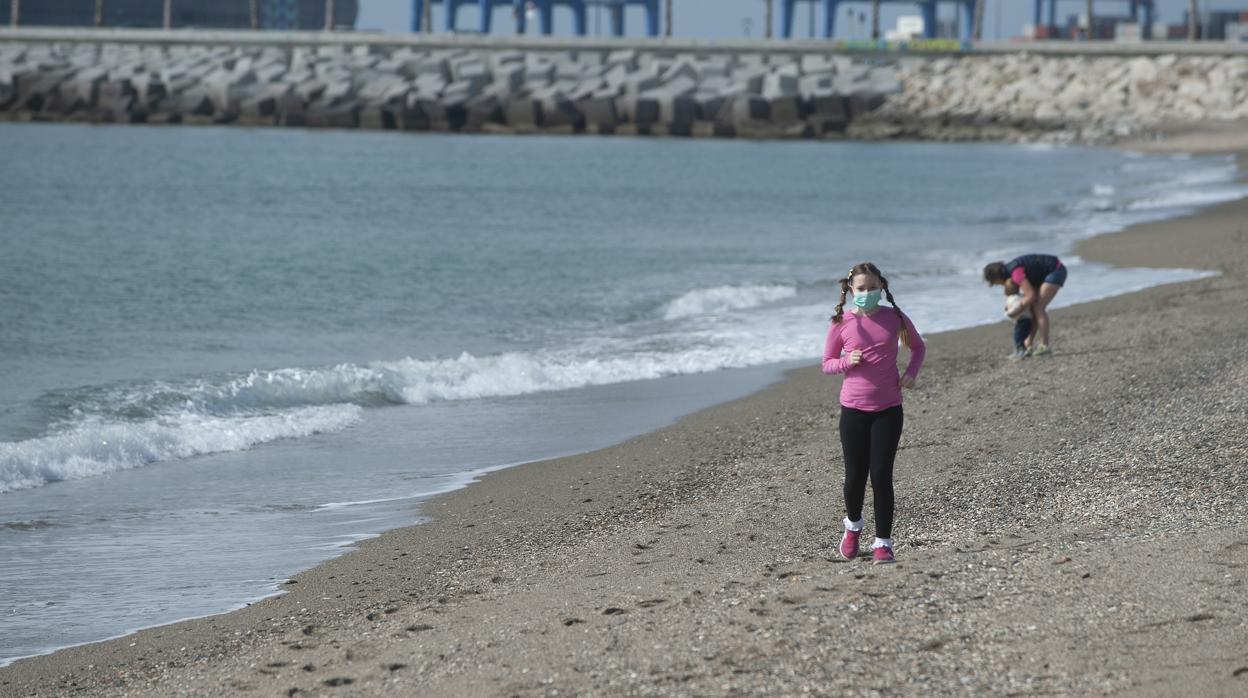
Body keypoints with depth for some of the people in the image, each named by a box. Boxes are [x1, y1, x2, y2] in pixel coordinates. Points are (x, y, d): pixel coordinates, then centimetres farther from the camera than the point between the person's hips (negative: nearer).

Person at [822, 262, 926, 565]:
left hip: (888, 409, 0)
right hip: (854, 409, 0)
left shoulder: (894, 319, -1)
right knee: (855, 476, 5)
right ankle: (853, 525, 35)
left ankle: (883, 543, 0)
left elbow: (918, 346, 17)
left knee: (881, 475, -7)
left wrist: (911, 372, -1)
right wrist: (847, 362, -15)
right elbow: (827, 364, 6)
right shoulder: (841, 324, -3)